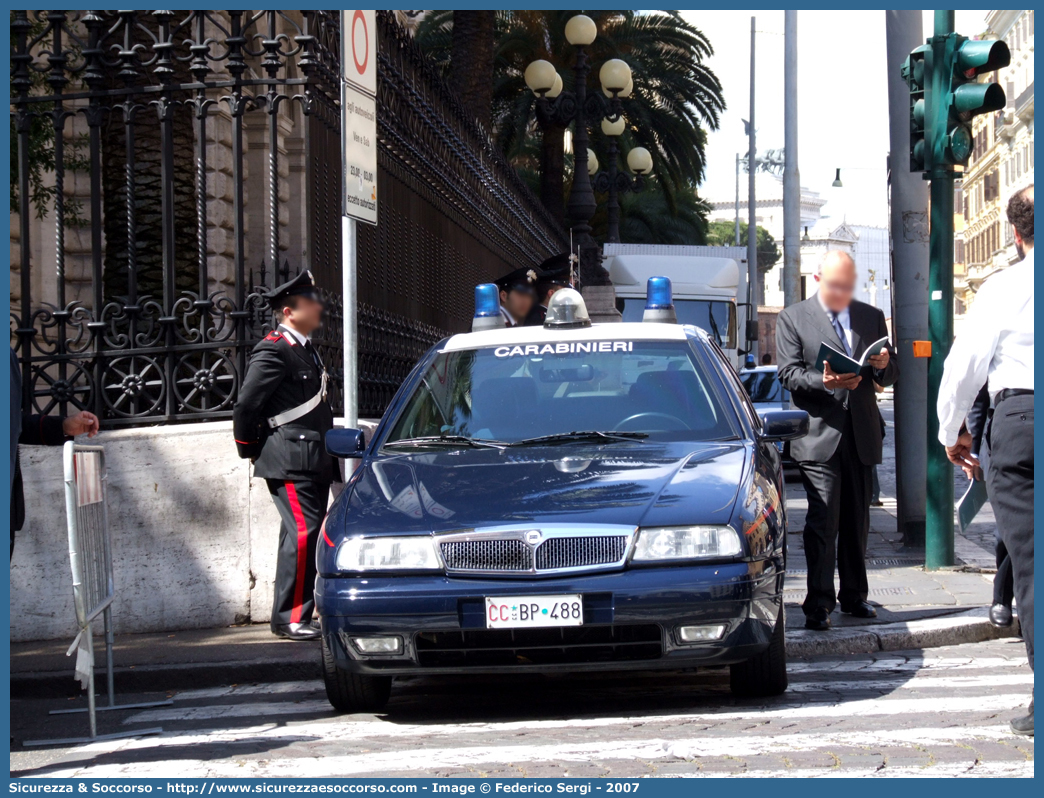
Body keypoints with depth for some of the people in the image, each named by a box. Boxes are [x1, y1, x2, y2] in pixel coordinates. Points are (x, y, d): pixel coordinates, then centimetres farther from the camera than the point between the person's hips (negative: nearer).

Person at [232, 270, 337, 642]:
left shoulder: (306, 350, 18)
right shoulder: (273, 352, -12)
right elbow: (245, 408, -12)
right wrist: (252, 452, -1)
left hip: (314, 464, 9)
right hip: (289, 464, -9)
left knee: (303, 535, 10)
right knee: (303, 533, -13)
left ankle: (293, 615, 15)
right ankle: (290, 618, -11)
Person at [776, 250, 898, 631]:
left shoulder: (871, 317, 15)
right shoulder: (792, 319, 4)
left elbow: (891, 376, 15)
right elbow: (789, 374, -4)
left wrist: (884, 365, -9)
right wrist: (824, 382, -22)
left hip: (861, 436, 4)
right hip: (819, 434, -4)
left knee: (857, 521, 10)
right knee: (822, 520, -11)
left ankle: (853, 596, 20)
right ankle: (818, 604, -10)